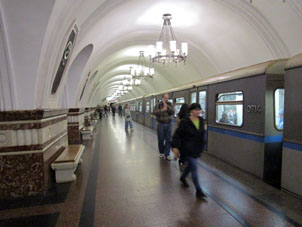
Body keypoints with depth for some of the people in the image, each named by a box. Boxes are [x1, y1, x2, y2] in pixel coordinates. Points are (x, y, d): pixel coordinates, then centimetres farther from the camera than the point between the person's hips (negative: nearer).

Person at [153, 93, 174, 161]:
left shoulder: (170, 104, 5)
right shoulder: (158, 105, -2)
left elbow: (172, 112, -8)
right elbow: (155, 113, -16)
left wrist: (167, 106, -18)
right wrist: (162, 110, -26)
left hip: (168, 124, 2)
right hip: (161, 124, -2)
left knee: (168, 140, 0)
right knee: (161, 139, 6)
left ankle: (167, 154, 5)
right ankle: (161, 152, 24)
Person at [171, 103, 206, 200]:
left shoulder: (201, 121, 4)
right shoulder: (185, 122, -16)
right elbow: (177, 135, -13)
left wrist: (201, 147, 19)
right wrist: (175, 147, -18)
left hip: (197, 149, 7)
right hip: (187, 149, -7)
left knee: (191, 165, 22)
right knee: (194, 168, -6)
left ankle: (183, 178, 49)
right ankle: (199, 191, 5)